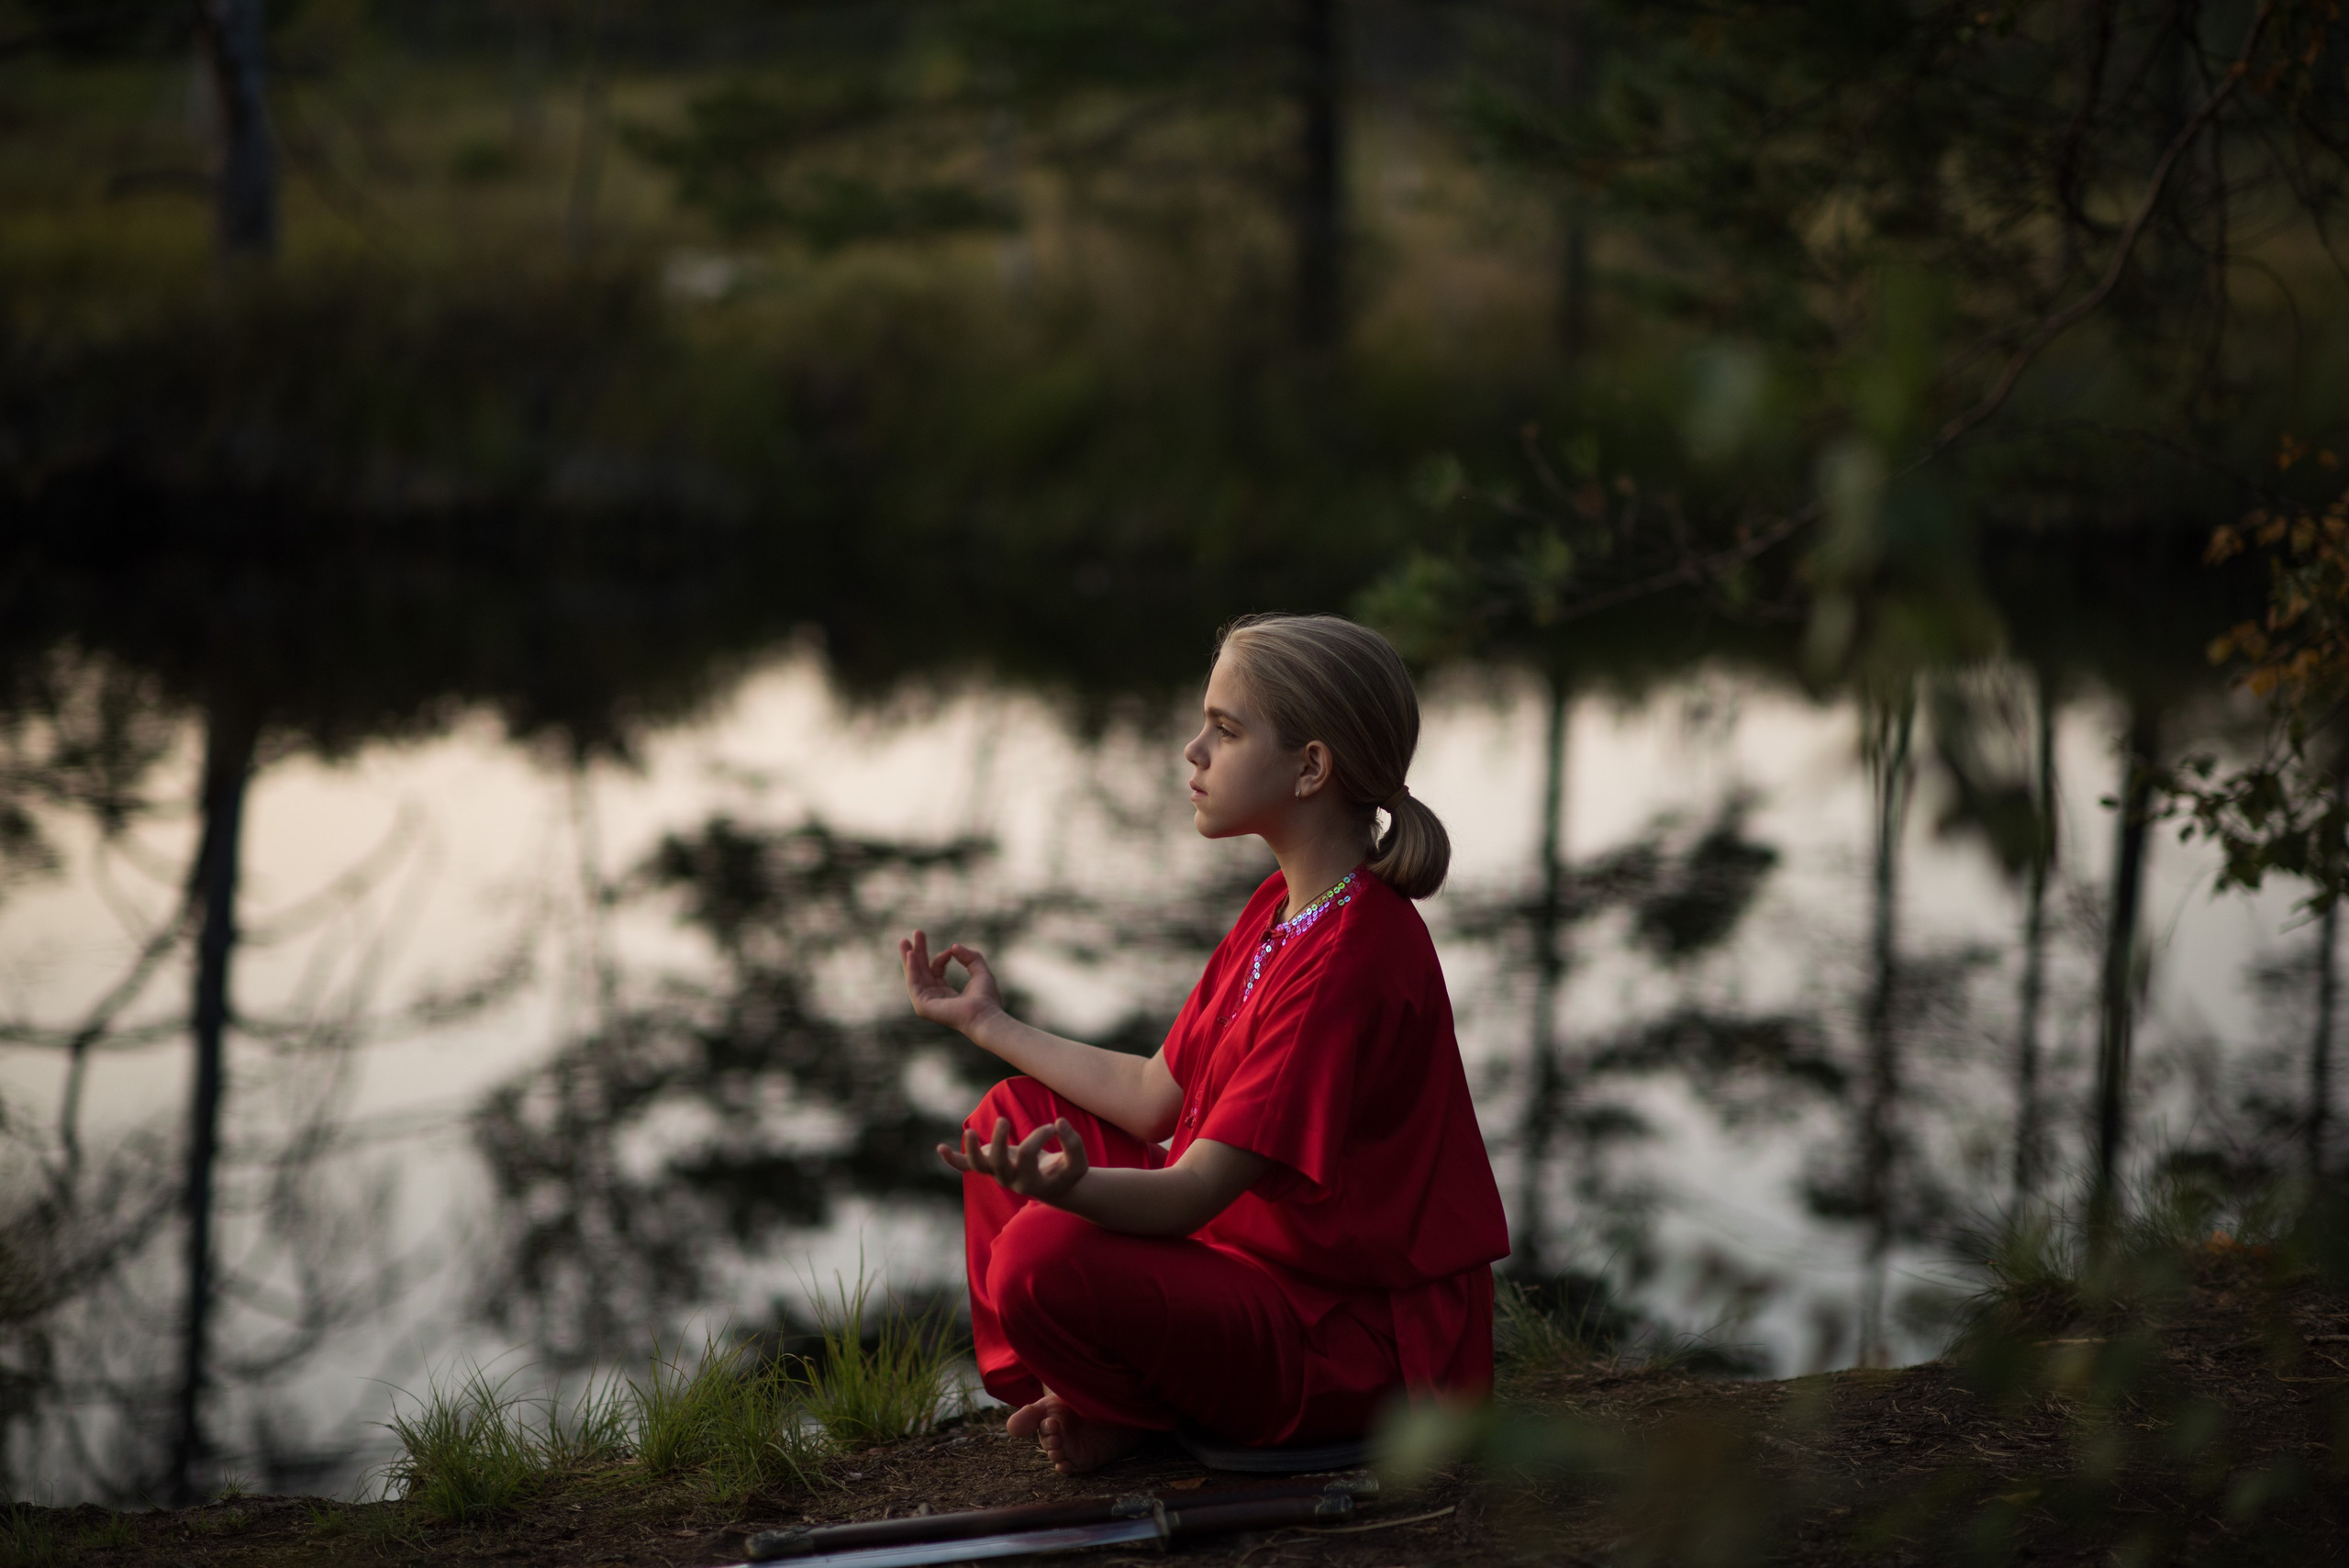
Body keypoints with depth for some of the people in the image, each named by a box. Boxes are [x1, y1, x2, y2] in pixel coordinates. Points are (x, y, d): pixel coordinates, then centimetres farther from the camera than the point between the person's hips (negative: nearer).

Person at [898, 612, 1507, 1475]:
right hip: (1264, 1259, 10)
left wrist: (1067, 1186, -51)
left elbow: (1195, 1195, -30)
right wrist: (989, 1024, 22)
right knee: (1016, 1111, 13)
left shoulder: (1351, 958, -25)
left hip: (1364, 1351, -10)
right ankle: (1070, 1395, 11)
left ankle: (1136, 1416, 2)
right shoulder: (1280, 910, 8)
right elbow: (1155, 1099, 13)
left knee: (1046, 1258, -30)